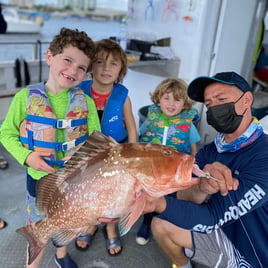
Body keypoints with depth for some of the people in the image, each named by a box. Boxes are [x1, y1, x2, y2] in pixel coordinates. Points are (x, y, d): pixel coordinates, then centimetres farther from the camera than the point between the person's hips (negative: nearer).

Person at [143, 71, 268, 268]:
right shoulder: (208, 152, -3)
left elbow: (213, 217, -31)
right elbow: (185, 200, -14)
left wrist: (158, 203, -47)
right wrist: (202, 187, -37)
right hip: (226, 236, 6)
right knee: (162, 226, -4)